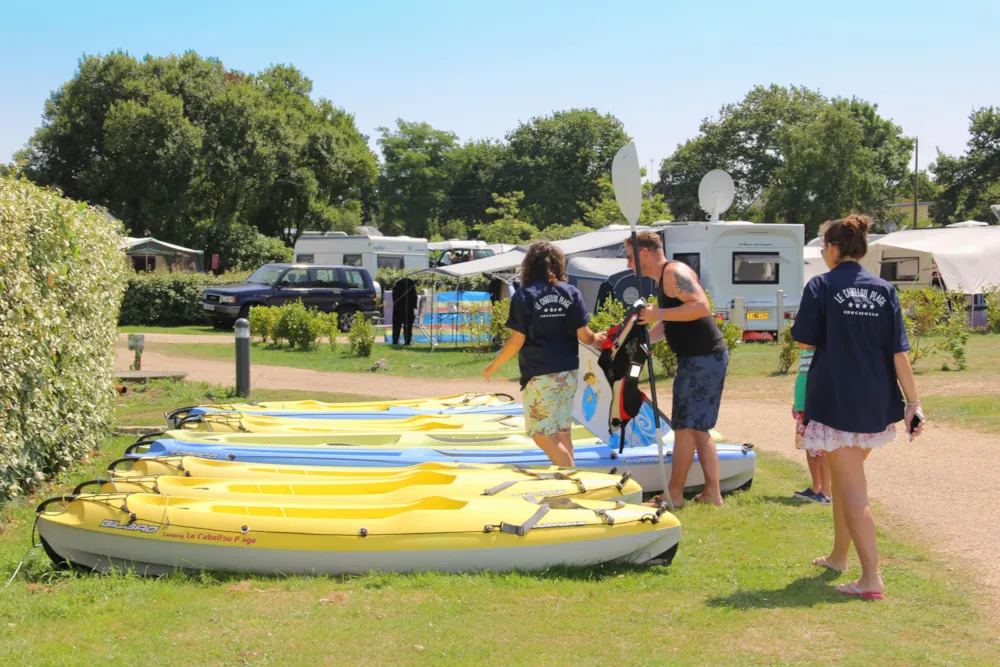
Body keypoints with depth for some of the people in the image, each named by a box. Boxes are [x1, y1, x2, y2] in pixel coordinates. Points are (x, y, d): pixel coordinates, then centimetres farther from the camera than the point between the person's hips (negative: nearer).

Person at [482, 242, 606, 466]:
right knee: (562, 432, 15)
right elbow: (583, 335, 0)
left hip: (539, 375, -5)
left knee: (543, 435, 2)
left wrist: (493, 366, 3)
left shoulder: (524, 296, -7)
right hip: (568, 372, 5)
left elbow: (517, 340, -9)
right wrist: (597, 339, 22)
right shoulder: (571, 293, 3)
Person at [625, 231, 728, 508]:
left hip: (703, 358, -11)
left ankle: (674, 495, 2)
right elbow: (668, 325, 28)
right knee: (698, 428, 13)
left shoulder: (674, 272, -13)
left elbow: (702, 307, -26)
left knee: (685, 426, -5)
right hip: (701, 358, 11)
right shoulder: (663, 280, 18)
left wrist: (658, 313, -25)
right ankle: (712, 492, 15)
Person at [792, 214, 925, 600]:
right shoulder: (883, 290, 4)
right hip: (875, 405, 6)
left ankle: (872, 578, -9)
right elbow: (899, 351, -1)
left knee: (851, 488, -3)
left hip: (836, 401, -5)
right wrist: (913, 402, -1)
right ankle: (839, 555, 37)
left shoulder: (822, 287, -8)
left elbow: (806, 341, -6)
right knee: (845, 477, 23)